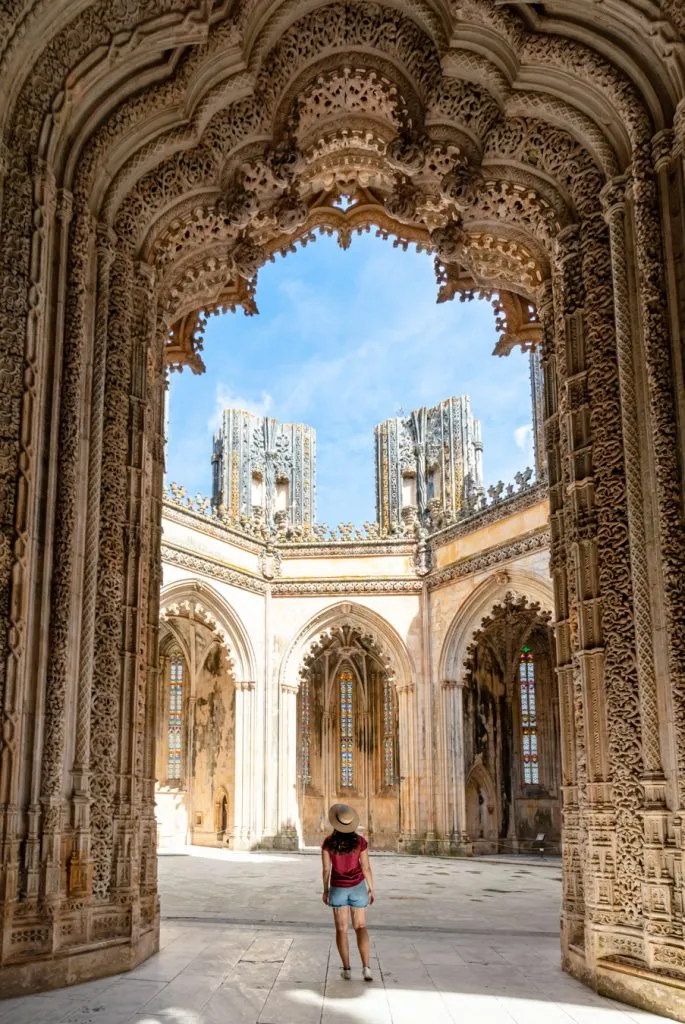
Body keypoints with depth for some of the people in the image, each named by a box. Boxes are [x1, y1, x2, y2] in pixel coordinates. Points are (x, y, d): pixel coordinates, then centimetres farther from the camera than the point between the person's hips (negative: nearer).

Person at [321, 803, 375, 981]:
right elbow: (366, 868, -7)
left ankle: (346, 969, 11)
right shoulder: (360, 841, -12)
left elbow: (326, 869, -8)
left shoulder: (328, 842, -13)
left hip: (338, 888, 0)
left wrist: (325, 890, 6)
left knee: (341, 929, 11)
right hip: (357, 887, 0)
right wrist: (371, 889, 4)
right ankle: (366, 967, -4)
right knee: (360, 927, 9)